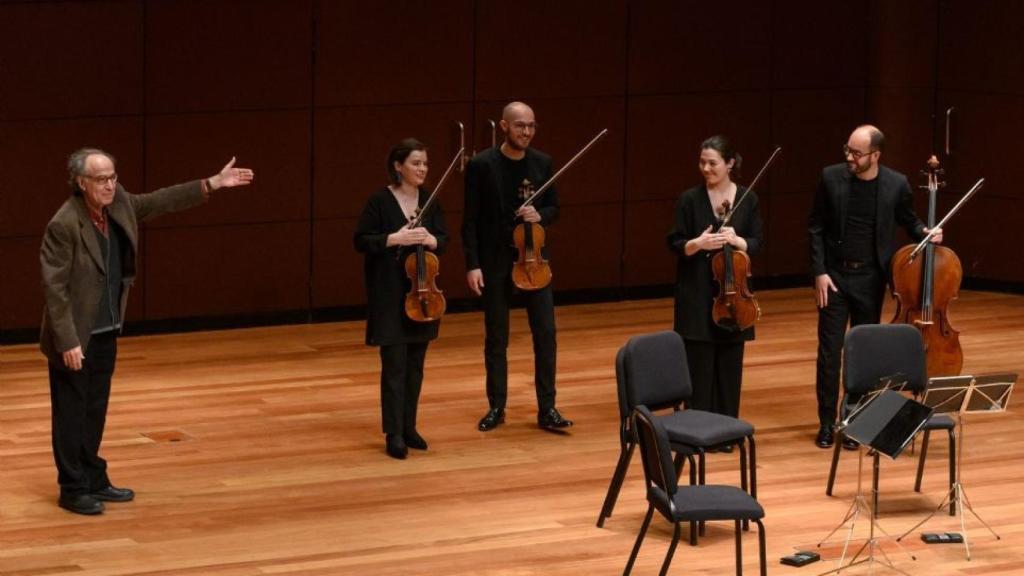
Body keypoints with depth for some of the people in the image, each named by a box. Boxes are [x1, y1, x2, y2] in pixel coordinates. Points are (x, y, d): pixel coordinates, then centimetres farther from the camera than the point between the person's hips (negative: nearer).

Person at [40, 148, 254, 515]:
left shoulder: (118, 204, -1)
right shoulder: (64, 226, -23)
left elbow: (161, 202, 11)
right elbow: (54, 287, -22)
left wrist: (213, 184, 7)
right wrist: (67, 341, -23)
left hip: (106, 332, 8)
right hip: (75, 337, -8)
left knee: (95, 410, 17)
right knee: (72, 413, 3)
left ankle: (93, 480, 27)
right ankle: (73, 489, 11)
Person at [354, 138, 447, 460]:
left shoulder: (429, 200, 5)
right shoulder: (380, 201, -9)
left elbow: (444, 239, 8)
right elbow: (360, 241, -9)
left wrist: (431, 240, -15)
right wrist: (394, 238, -23)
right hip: (389, 294, -5)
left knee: (415, 364, 10)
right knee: (394, 364, -6)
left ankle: (409, 428, 20)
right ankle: (393, 434, -1)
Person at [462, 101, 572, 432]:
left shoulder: (542, 163, 1)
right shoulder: (482, 165, -9)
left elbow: (553, 208, 11)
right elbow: (471, 219, -8)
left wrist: (540, 216, -13)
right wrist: (472, 265, -13)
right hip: (495, 262, -3)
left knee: (545, 333, -2)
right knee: (496, 337, 6)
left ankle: (547, 410, 4)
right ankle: (496, 407, 18)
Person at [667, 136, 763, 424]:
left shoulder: (747, 199, 2)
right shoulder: (690, 199, -3)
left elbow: (757, 243, 2)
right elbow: (675, 244, -2)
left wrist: (737, 240, -18)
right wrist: (696, 244, -23)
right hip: (697, 294, -2)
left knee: (729, 365, 6)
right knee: (699, 365, -1)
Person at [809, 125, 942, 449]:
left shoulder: (896, 184, -6)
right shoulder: (831, 177, -7)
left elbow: (908, 222, 11)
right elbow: (816, 227, -1)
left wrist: (925, 233, -10)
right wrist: (819, 272, -6)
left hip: (870, 278, 0)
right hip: (834, 276, 0)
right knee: (829, 350, 1)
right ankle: (827, 422, 11)